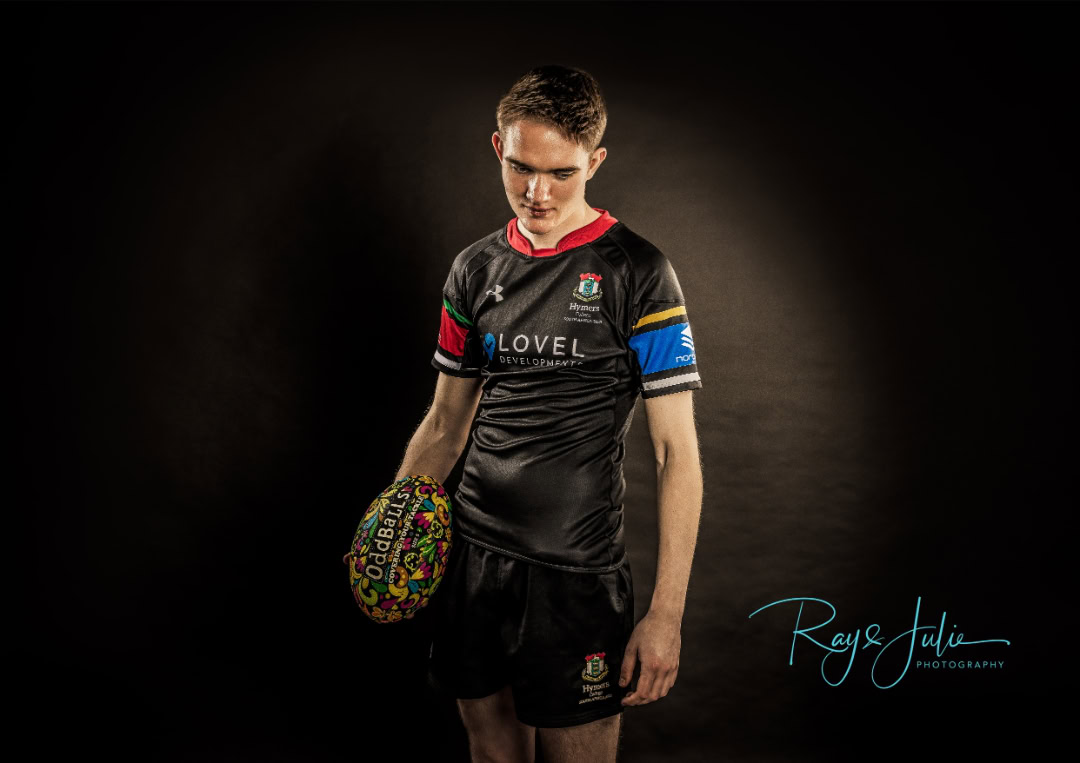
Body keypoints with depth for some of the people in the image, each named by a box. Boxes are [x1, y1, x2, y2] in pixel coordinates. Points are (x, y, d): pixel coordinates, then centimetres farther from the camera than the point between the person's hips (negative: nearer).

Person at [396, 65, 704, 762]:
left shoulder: (636, 272, -9)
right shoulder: (476, 269, 6)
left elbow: (677, 451, -10)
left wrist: (666, 614, -14)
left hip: (577, 574, -4)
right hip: (472, 554, 5)